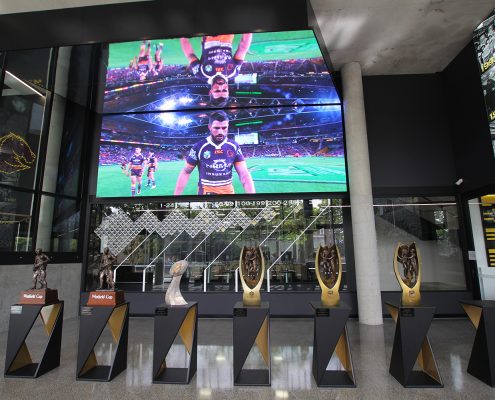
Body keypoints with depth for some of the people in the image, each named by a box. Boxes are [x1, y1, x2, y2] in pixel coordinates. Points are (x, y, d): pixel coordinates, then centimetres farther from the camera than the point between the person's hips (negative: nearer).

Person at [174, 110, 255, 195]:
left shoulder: (234, 146, -3)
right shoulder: (199, 147, -9)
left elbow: (244, 174, -7)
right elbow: (186, 172, -2)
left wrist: (252, 193, -17)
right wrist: (176, 194, -6)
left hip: (228, 191, 3)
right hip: (206, 191, -2)